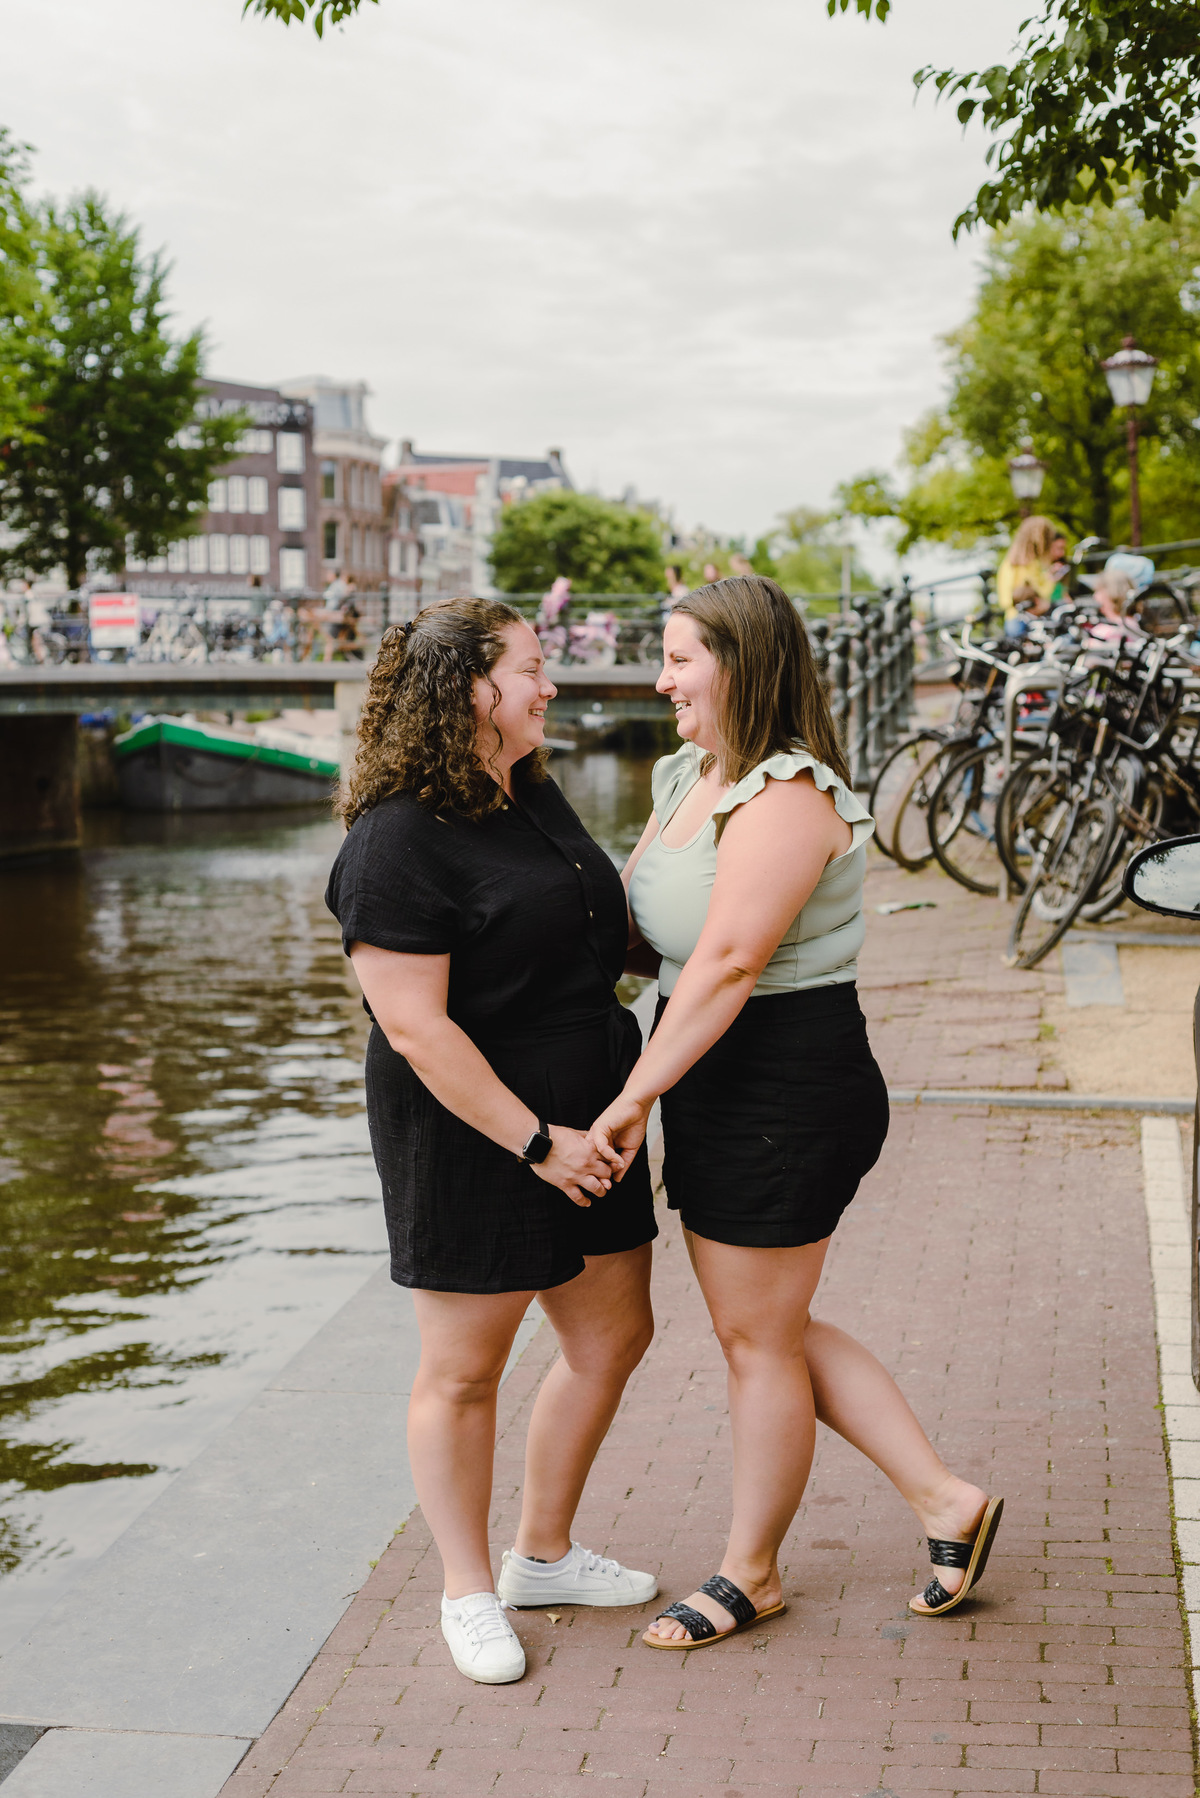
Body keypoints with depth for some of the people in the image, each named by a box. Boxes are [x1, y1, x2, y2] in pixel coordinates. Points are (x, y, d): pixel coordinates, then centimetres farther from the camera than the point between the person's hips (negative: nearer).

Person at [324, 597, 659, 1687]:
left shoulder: (533, 797, 8)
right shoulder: (398, 840, -19)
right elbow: (416, 1028, -22)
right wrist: (536, 1142, -21)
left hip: (583, 1120, 9)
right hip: (471, 1137, -9)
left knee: (613, 1338, 16)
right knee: (463, 1370, 6)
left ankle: (543, 1555, 35)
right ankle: (468, 1593, 25)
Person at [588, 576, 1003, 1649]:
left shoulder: (787, 798, -20)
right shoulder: (692, 780, 11)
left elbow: (726, 964, -26)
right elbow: (646, 933, 14)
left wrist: (635, 1098, -25)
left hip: (790, 1101, -10)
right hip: (727, 1098, 10)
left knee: (758, 1338, 5)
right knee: (766, 1329, 17)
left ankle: (751, 1572, 24)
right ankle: (946, 1501, 27)